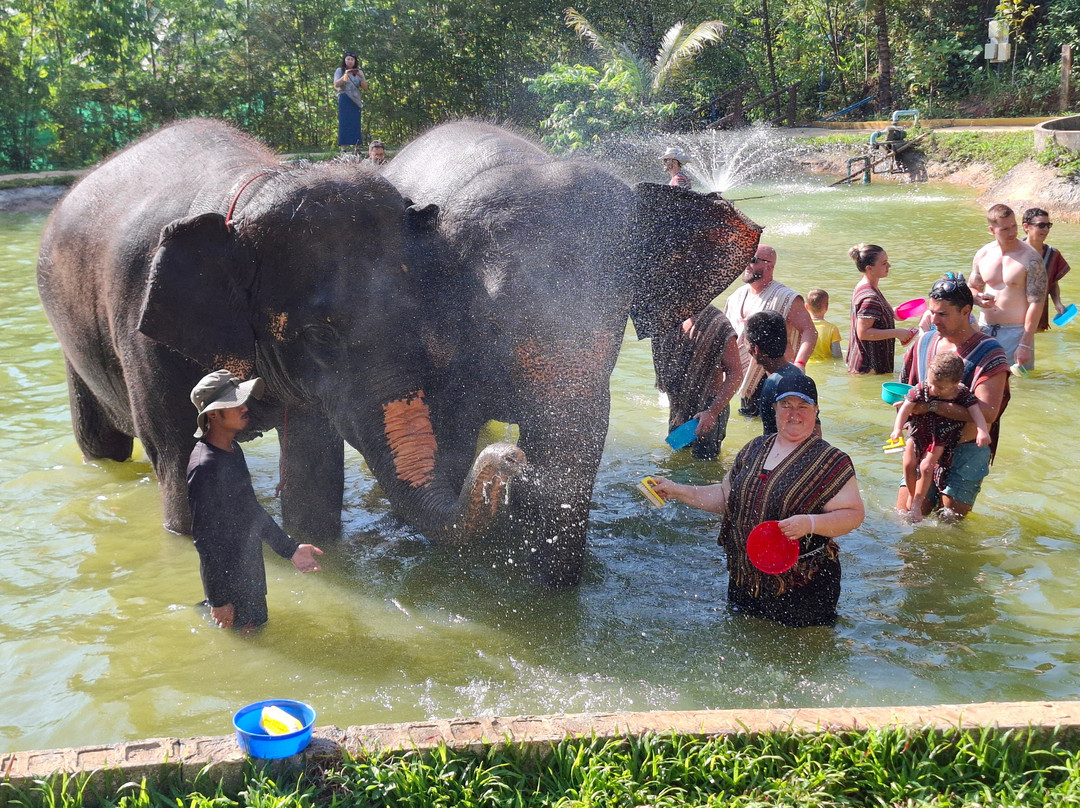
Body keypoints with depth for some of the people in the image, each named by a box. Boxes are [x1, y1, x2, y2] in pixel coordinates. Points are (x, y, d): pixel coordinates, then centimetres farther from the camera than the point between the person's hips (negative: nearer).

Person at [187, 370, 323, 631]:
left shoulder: (233, 450, 5)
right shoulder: (205, 467, -26)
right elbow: (204, 538, -23)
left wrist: (290, 548, 15)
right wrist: (219, 600, -19)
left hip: (251, 576, 9)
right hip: (229, 583, -9)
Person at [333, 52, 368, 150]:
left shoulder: (359, 72, 14)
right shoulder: (339, 71, 8)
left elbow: (365, 87, 6)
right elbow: (336, 85, -4)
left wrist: (361, 77, -10)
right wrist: (345, 76, -16)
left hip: (356, 101, 3)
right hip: (344, 100, -2)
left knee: (355, 124, -4)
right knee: (344, 122, -8)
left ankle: (355, 148, -5)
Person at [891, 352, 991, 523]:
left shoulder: (961, 394, -18)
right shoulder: (921, 389, -18)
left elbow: (975, 411, -24)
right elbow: (906, 407, -21)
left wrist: (982, 431, -42)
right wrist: (898, 429, -34)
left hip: (941, 437, -2)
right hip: (918, 431, 2)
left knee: (926, 467, -12)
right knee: (909, 464, -3)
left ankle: (917, 505, 3)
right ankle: (913, 498, 21)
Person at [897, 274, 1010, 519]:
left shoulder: (988, 353, -12)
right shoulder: (924, 343, 6)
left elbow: (987, 412, -24)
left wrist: (931, 406, -28)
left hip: (967, 447, -5)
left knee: (950, 518, -5)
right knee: (904, 514, 3)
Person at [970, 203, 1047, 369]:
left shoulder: (1031, 259, -12)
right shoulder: (983, 255, 3)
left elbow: (1037, 303, -14)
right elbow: (972, 287, 18)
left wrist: (1025, 344, -18)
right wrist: (978, 299, -8)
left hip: (1015, 331, -4)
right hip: (984, 329, 5)